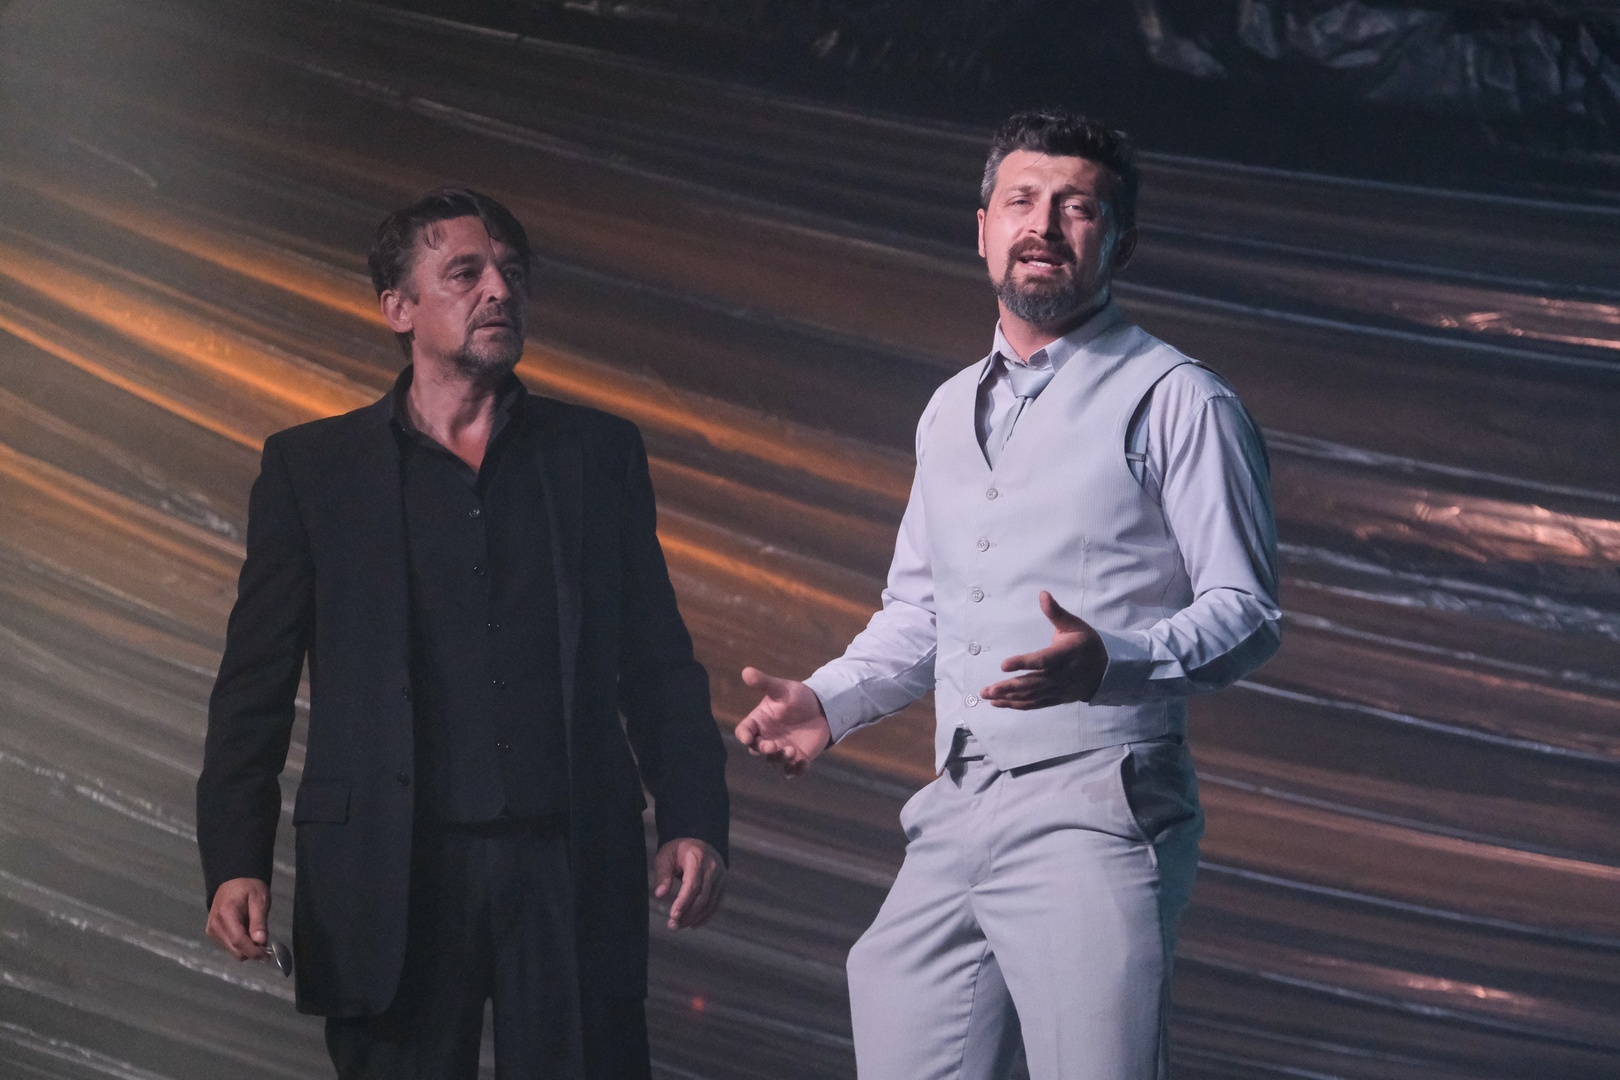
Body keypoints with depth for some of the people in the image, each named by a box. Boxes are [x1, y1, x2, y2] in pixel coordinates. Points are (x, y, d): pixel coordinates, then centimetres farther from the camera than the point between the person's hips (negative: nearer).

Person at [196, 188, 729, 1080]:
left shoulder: (599, 453, 14)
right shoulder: (309, 468, 9)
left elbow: (658, 665, 12)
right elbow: (255, 686, 6)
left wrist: (692, 822, -1)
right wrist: (235, 863, -5)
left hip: (572, 872, 1)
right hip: (388, 881, -1)